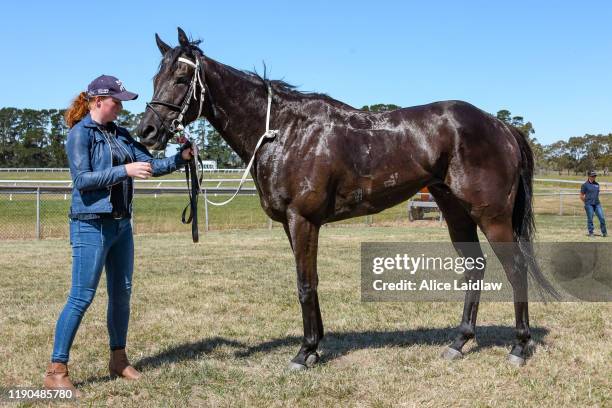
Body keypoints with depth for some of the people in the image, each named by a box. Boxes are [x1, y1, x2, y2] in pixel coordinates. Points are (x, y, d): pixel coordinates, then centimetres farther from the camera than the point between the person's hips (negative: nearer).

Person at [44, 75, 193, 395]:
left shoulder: (120, 134, 12)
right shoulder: (80, 133, -8)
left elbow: (151, 165, 12)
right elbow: (82, 179, -18)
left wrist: (180, 157, -4)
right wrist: (125, 170, -24)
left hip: (121, 224, 8)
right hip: (91, 226, -8)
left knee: (122, 293, 12)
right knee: (82, 297, -8)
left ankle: (118, 360, 26)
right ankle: (56, 370, 0)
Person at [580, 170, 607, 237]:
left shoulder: (597, 184, 13)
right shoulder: (585, 185, -3)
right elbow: (581, 196, 1)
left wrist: (596, 201, 15)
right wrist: (587, 202, 2)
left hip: (597, 204, 5)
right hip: (589, 205, -5)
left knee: (602, 218, -1)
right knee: (590, 219, 0)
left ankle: (604, 232, 9)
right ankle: (591, 232, 11)